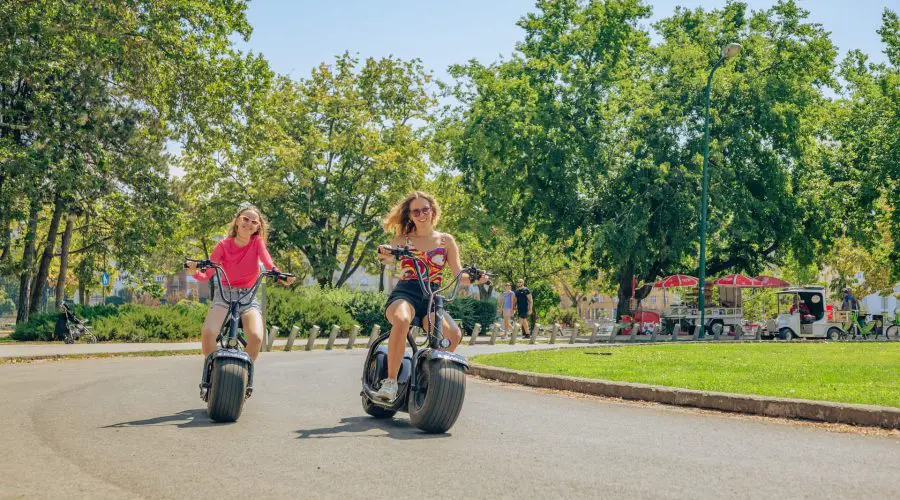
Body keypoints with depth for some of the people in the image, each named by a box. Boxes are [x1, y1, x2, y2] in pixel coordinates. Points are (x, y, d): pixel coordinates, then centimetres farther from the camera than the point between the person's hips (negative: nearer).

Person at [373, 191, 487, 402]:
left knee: (454, 334, -27)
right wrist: (385, 254, -33)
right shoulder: (403, 239, 11)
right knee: (401, 320, -39)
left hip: (432, 299, 2)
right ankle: (390, 381, -32)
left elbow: (460, 276, 10)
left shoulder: (446, 240, 15)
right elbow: (387, 255, -9)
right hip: (404, 294, -2)